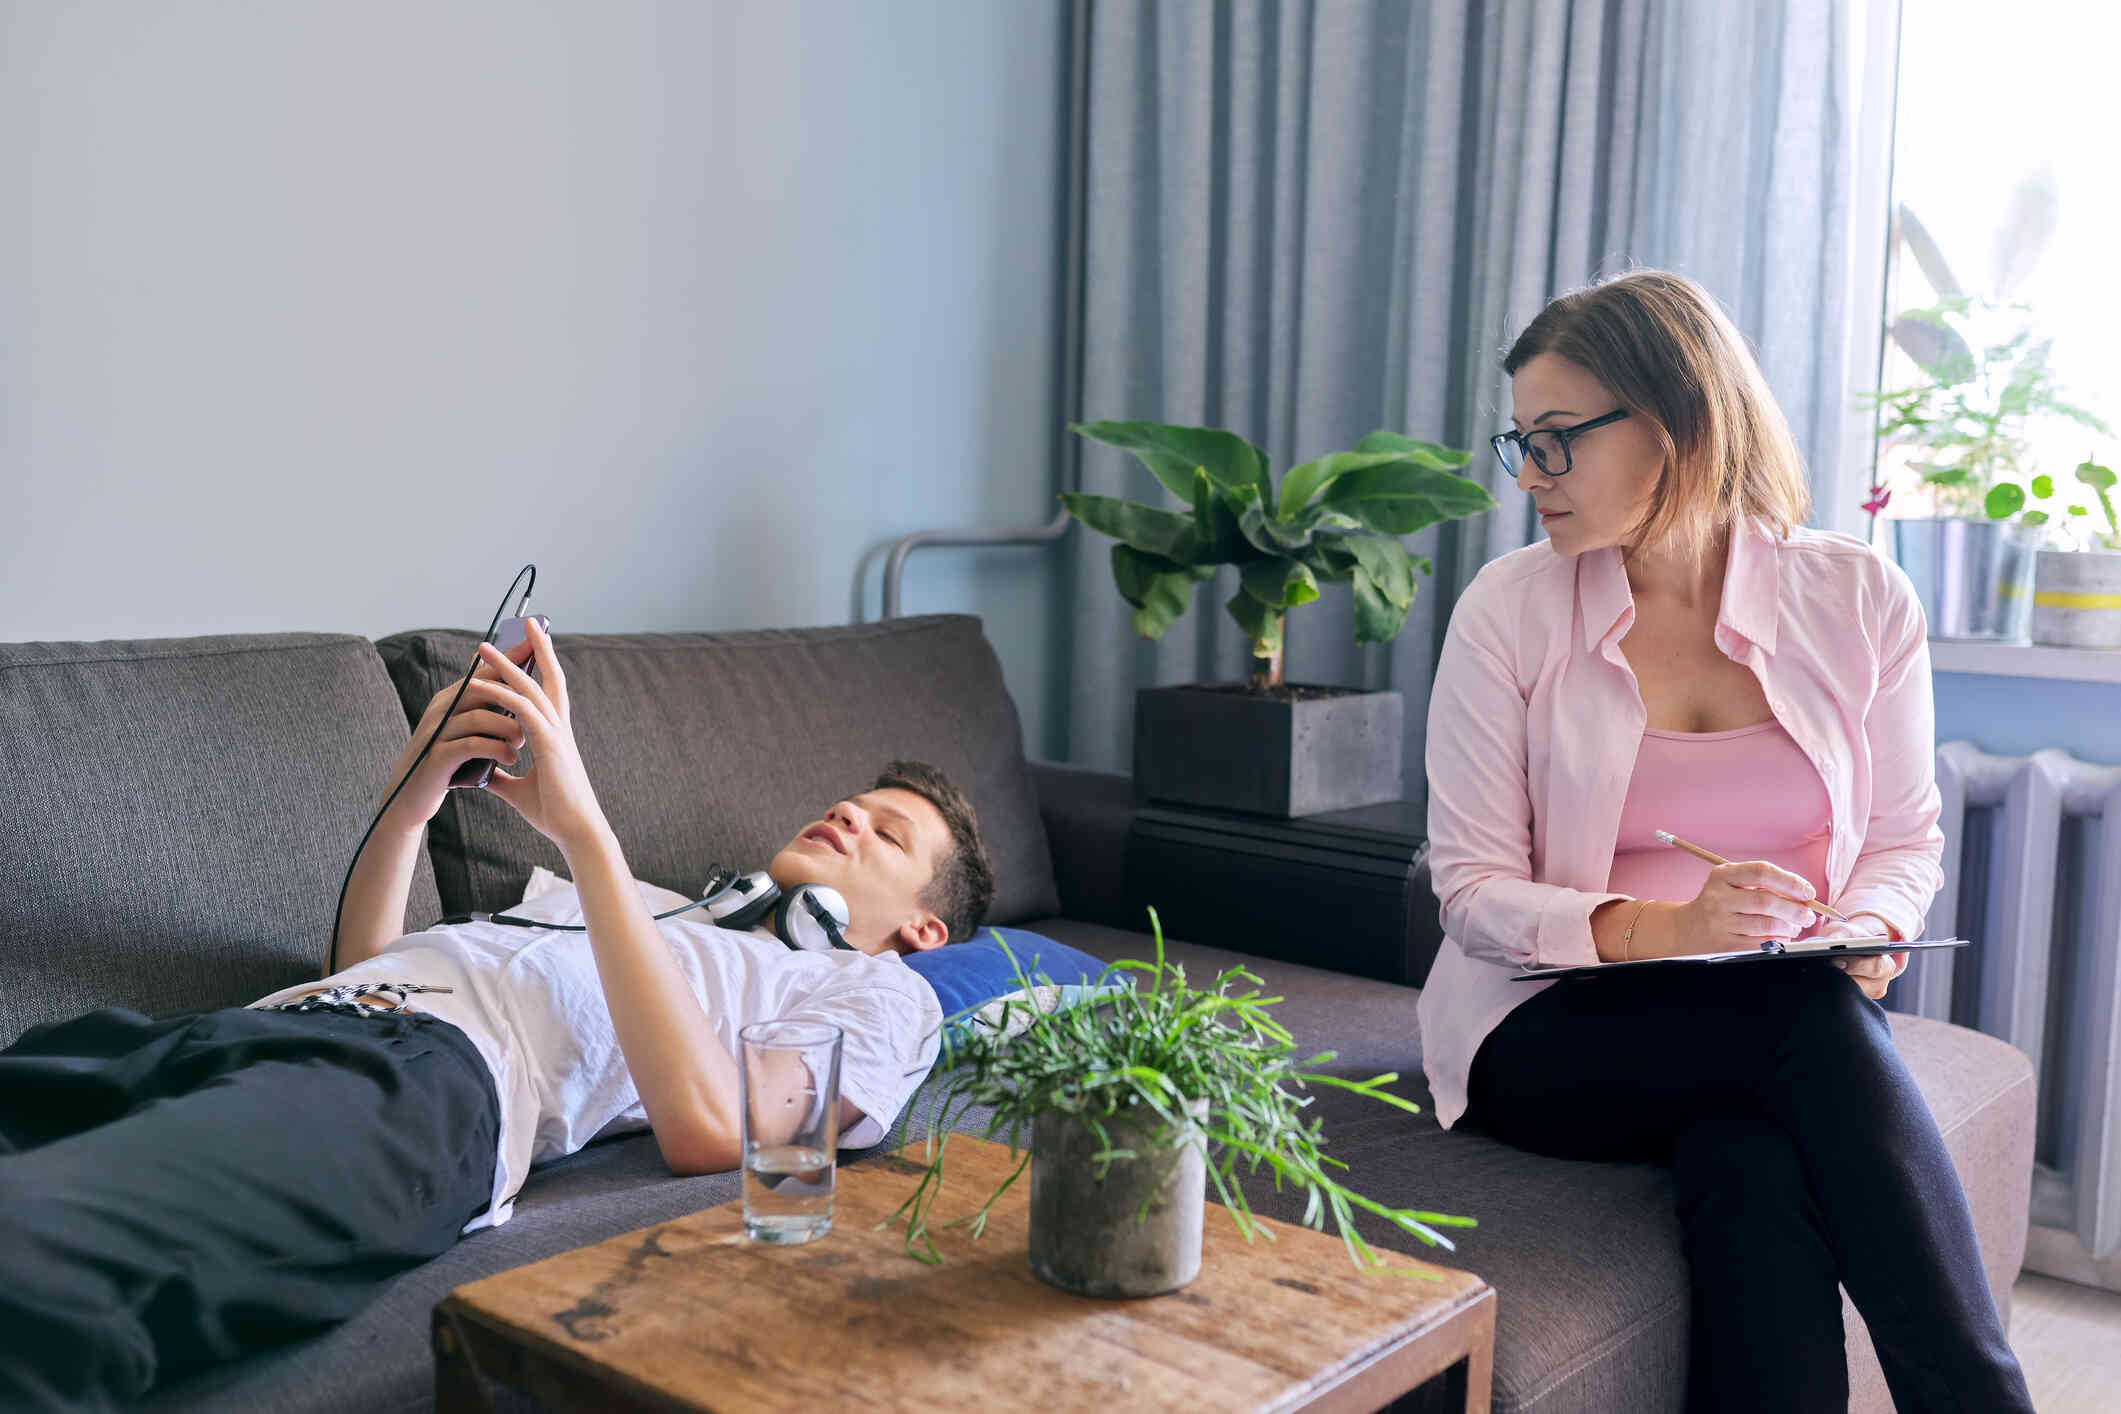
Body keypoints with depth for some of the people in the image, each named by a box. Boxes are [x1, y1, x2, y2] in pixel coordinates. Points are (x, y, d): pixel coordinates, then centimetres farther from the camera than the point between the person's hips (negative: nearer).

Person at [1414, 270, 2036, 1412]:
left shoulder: (1857, 597, 3)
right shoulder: (1509, 609, -3)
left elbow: (1906, 837, 13)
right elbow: (1473, 889, -6)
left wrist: (1865, 931, -11)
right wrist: (1659, 928, -22)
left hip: (1794, 1031, 2)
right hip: (1553, 1036, -1)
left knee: (1753, 1177, -34)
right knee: (1814, 1022, -32)